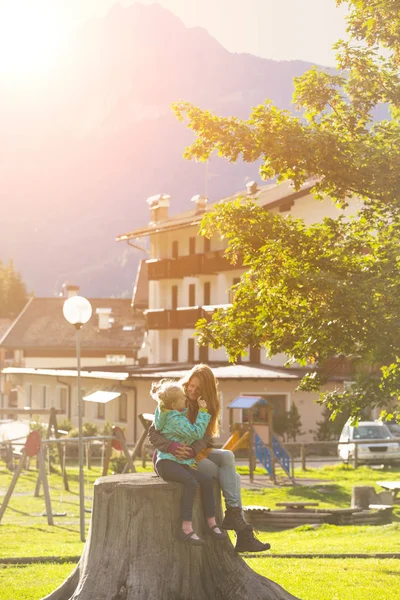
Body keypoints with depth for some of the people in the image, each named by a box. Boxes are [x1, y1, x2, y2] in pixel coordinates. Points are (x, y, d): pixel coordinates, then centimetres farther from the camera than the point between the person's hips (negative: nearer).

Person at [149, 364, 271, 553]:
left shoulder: (207, 406, 6)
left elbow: (205, 437, -5)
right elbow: (153, 433, -17)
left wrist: (192, 450, -28)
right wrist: (172, 447, -38)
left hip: (196, 453, 6)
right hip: (172, 459, -5)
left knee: (227, 456, -25)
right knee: (229, 475, -21)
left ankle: (234, 515, -30)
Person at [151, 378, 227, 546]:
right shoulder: (175, 419, -15)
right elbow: (196, 433, -17)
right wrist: (203, 411, -11)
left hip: (179, 463, 9)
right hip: (166, 463, -9)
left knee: (206, 480, -10)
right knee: (191, 482, -33)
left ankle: (212, 523, -8)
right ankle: (186, 529, -36)